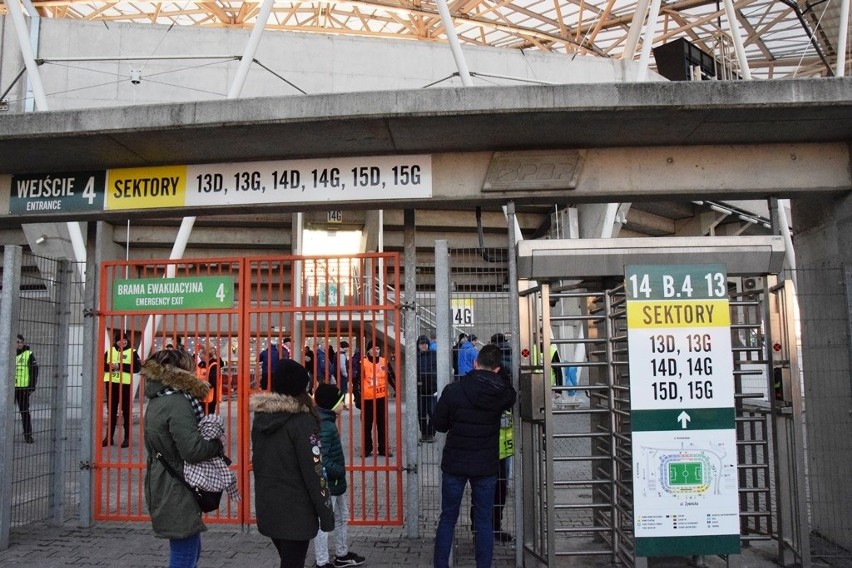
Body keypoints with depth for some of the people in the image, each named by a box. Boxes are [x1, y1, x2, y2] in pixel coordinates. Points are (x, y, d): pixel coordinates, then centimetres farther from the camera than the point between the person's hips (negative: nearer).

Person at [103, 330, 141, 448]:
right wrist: (110, 366, -15)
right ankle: (109, 437, 18)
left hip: (126, 384, -4)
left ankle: (127, 438, 7)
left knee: (126, 412, 2)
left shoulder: (132, 352, -2)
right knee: (111, 412, 11)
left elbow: (137, 367, -12)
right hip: (111, 383, 4)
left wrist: (121, 366, -19)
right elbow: (103, 365, 6)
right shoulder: (110, 351, 10)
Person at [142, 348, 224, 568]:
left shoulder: (158, 400, 10)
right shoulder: (177, 403, -21)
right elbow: (192, 450, -27)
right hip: (177, 492, -10)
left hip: (164, 488, 10)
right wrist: (217, 444, -9)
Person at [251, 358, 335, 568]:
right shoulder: (302, 420, -17)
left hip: (266, 507, 7)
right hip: (295, 510, -7)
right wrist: (326, 512, -11)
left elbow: (257, 461, 12)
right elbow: (313, 471, -18)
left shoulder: (261, 416, 4)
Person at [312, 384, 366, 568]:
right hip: (327, 483, -11)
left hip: (334, 482, 11)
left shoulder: (326, 422, 8)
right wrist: (340, 471, -20)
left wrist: (339, 473, 12)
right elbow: (321, 460, -31)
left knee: (342, 518, 23)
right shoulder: (324, 427, -25)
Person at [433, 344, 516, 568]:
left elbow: (439, 425, -4)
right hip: (486, 466, 1)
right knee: (484, 521, 11)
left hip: (454, 464, 0)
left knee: (447, 518, 12)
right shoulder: (503, 393, -8)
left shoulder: (453, 390, -13)